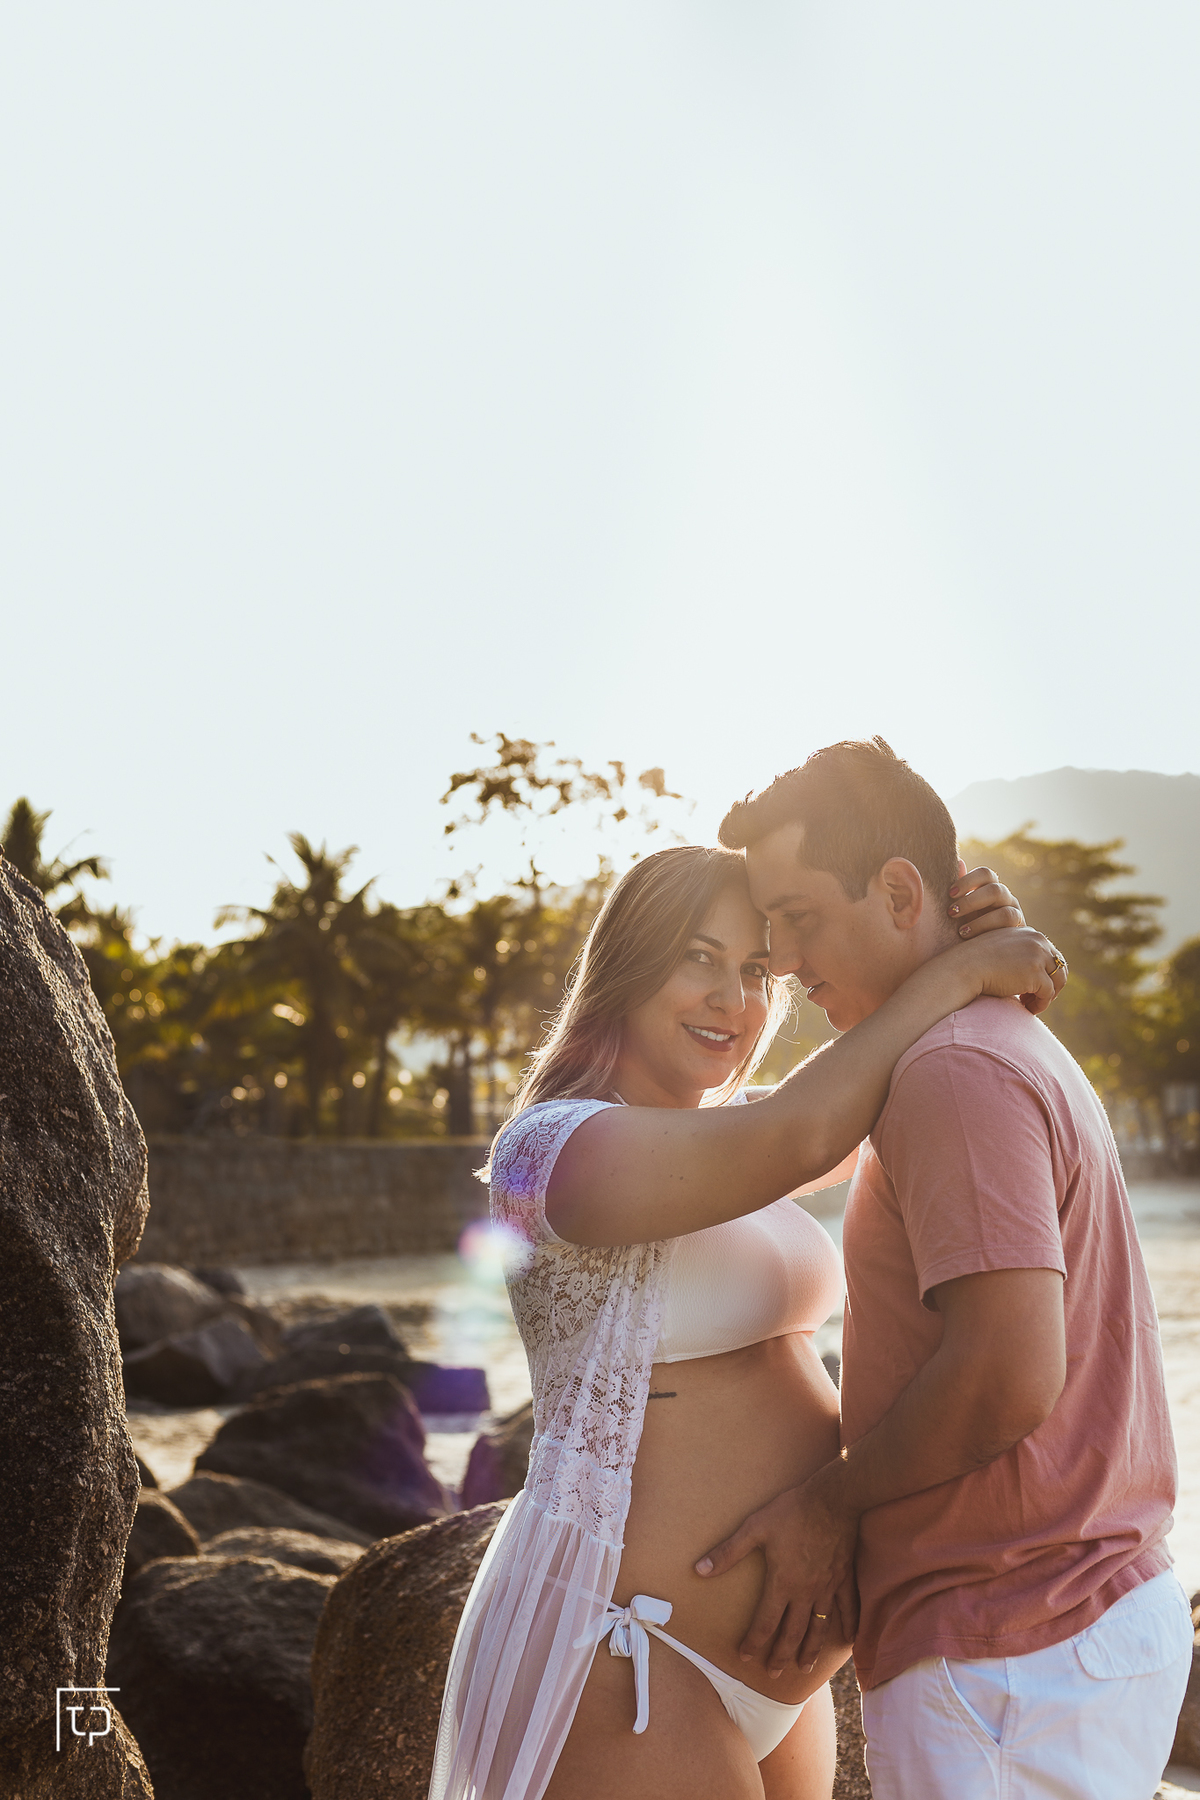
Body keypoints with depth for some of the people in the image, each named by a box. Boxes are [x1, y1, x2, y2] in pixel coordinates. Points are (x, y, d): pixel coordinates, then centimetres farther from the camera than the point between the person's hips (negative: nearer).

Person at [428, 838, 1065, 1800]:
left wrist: (975, 935, -6)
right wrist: (958, 972, -19)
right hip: (619, 1670, -9)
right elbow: (799, 1136, -30)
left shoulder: (720, 1139, 10)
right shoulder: (553, 1150, -17)